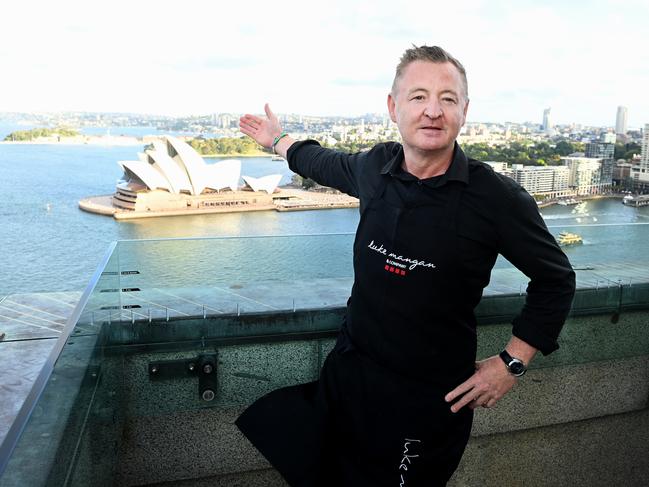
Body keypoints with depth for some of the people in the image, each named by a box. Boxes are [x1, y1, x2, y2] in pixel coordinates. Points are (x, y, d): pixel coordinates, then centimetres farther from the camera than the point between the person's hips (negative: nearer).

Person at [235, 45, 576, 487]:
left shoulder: (498, 198, -17)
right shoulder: (375, 166, -5)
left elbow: (556, 278, -4)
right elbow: (329, 164, 20)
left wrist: (512, 363, -7)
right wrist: (279, 141, 34)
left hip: (433, 398, -4)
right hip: (349, 372, 5)